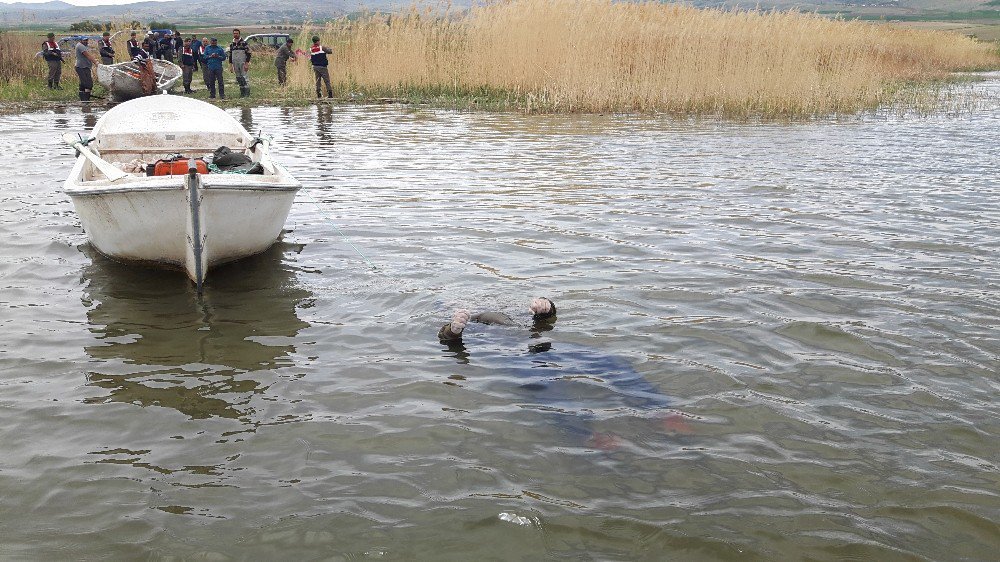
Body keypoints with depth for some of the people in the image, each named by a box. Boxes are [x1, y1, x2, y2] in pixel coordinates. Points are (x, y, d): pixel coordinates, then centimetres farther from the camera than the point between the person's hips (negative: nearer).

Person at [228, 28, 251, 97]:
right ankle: (242, 92, 13)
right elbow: (230, 56, 18)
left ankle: (247, 92, -10)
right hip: (235, 65, 6)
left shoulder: (244, 43, -4)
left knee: (244, 78, -11)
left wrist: (247, 64, -14)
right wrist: (230, 66, 12)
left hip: (243, 64, -6)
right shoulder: (232, 45, 13)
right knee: (239, 79, 8)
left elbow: (248, 54, -6)